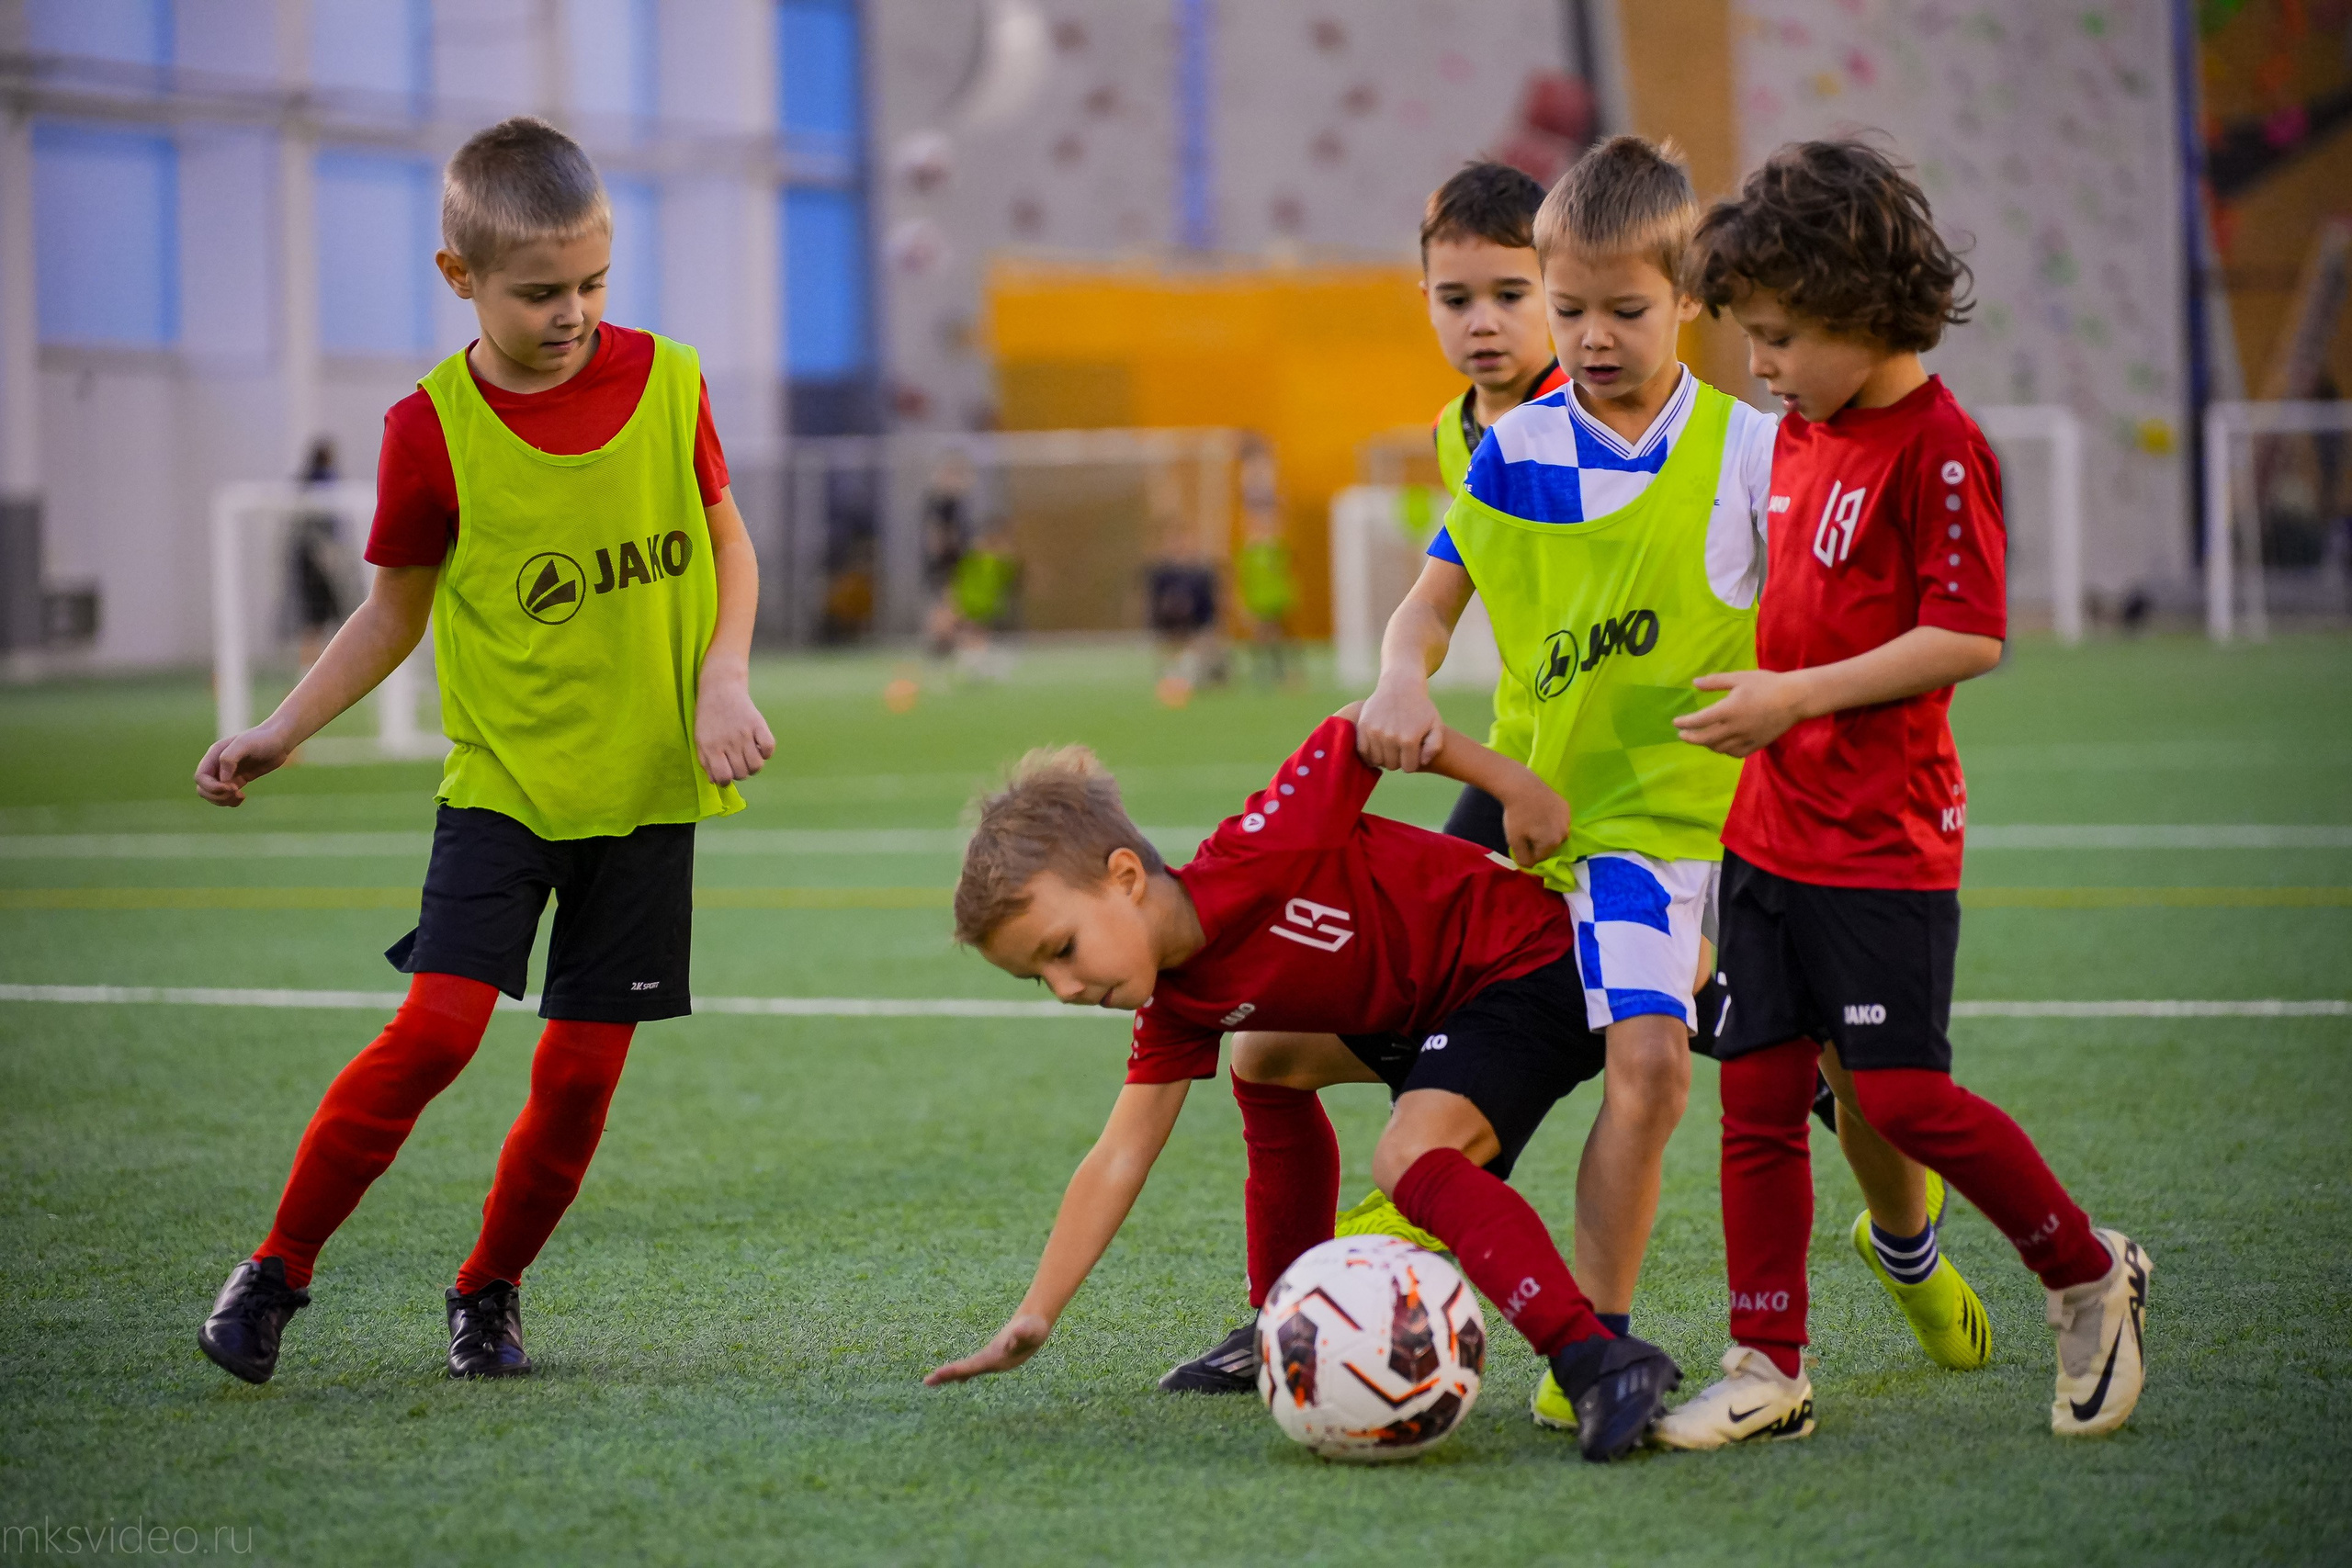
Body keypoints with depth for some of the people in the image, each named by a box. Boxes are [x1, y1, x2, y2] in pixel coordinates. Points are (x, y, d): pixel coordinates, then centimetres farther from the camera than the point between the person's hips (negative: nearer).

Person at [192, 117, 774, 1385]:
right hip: (502, 776, -2)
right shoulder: (434, 428, -8)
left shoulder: (666, 383, -3)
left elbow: (725, 544, 11)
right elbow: (395, 610, 5)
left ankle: (488, 1290, 22)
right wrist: (277, 735, -4)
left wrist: (722, 682, -6)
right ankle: (275, 1271, -2)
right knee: (438, 1026, -17)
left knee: (583, 1064, 0)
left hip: (645, 782, 2)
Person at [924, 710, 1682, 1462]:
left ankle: (1597, 1363, -40)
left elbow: (1361, 725, -16)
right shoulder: (1176, 1006, -1)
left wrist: (1516, 784, -18)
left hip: (1533, 959, -9)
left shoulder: (1255, 855, -25)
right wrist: (1034, 1316, -1)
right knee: (1266, 1062, 18)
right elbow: (1119, 1159, 2)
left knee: (1412, 1157, -27)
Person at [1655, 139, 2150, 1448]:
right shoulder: (1800, 435, 12)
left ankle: (2090, 1274, 12)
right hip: (1773, 830, 8)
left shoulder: (1937, 446, -14)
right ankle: (1770, 1369, 11)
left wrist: (1797, 697, -19)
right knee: (1758, 1093, 5)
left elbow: (1969, 637, -19)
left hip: (1885, 840, -8)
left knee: (1900, 1095, -8)